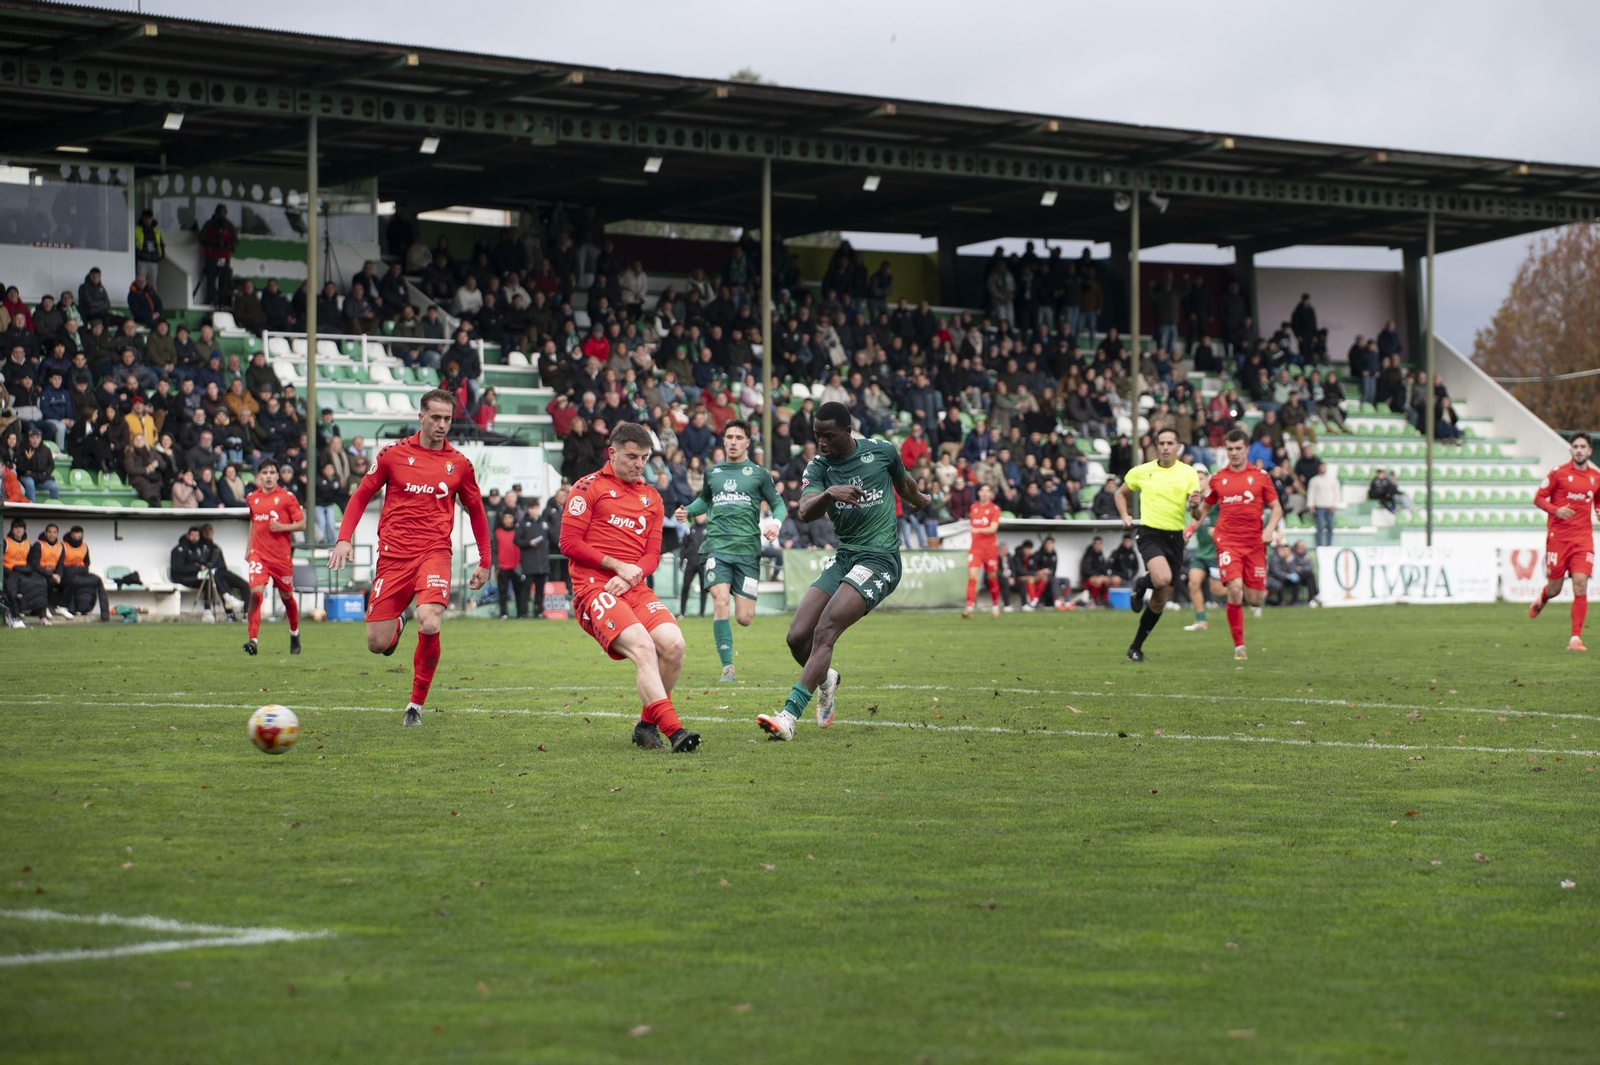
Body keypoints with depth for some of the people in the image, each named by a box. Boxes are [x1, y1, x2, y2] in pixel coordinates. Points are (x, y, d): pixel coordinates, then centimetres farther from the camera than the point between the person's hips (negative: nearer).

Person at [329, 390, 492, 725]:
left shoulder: (459, 464, 6)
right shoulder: (394, 454, 3)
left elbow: (476, 511, 18)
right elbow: (361, 495, 10)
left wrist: (484, 562, 15)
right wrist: (344, 538, -2)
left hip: (434, 552, -1)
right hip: (393, 556, 1)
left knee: (430, 625, -26)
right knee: (377, 645, -2)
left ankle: (416, 704, -6)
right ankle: (397, 625, 38)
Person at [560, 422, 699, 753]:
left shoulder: (652, 499, 20)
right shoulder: (589, 487, 3)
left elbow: (652, 555, 15)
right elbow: (569, 543, -4)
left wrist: (632, 574, -7)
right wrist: (617, 565, -9)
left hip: (635, 588, 5)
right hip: (593, 587, -5)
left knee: (673, 644, -18)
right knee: (642, 647, -27)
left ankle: (647, 725, 0)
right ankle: (673, 730, -35)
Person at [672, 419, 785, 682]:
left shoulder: (759, 473, 7)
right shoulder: (712, 472, 15)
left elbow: (779, 505, 11)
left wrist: (776, 522, -10)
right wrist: (688, 511, 13)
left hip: (747, 549, -1)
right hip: (717, 546, 1)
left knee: (744, 618, -6)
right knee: (720, 601, -21)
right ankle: (727, 666, -16)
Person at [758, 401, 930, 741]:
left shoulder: (881, 451, -1)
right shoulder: (818, 467, 2)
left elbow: (903, 482, 22)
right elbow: (805, 512, -17)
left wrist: (918, 501, 42)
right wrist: (829, 494, -37)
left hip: (879, 558, -5)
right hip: (844, 558, 5)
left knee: (824, 632, -21)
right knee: (797, 637, -5)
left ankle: (789, 715, -29)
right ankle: (825, 680, 30)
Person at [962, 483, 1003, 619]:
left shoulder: (995, 509, -3)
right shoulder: (973, 508, 10)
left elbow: (993, 528, -16)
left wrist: (978, 530, -29)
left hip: (990, 548, -2)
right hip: (975, 547, 2)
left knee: (992, 578, 7)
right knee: (972, 575, -14)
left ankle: (995, 606, 26)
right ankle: (969, 607, -20)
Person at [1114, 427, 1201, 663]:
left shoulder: (1189, 473, 1)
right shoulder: (1141, 472, 3)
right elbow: (1121, 494, 19)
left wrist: (1195, 503, -27)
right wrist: (1125, 516, 2)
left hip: (1175, 537, 2)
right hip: (1150, 533, -2)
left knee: (1159, 602, 8)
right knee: (1162, 579, -32)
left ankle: (1136, 646, 23)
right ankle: (1141, 584, 4)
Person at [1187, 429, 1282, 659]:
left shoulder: (1260, 476, 5)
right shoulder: (1217, 478, 8)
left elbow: (1276, 508, 9)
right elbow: (1205, 508, 22)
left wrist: (1270, 530, -8)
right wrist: (1192, 526, 6)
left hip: (1254, 542, 0)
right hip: (1227, 541, 0)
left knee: (1254, 600, 0)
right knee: (1235, 589, -20)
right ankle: (1239, 645, -10)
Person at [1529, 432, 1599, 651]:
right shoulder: (1559, 473, -3)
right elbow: (1538, 498, 0)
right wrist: (1555, 510, -19)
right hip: (1558, 536, -2)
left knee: (1580, 584, -13)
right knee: (1554, 589, 4)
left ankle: (1576, 638, -11)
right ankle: (1541, 600, 43)